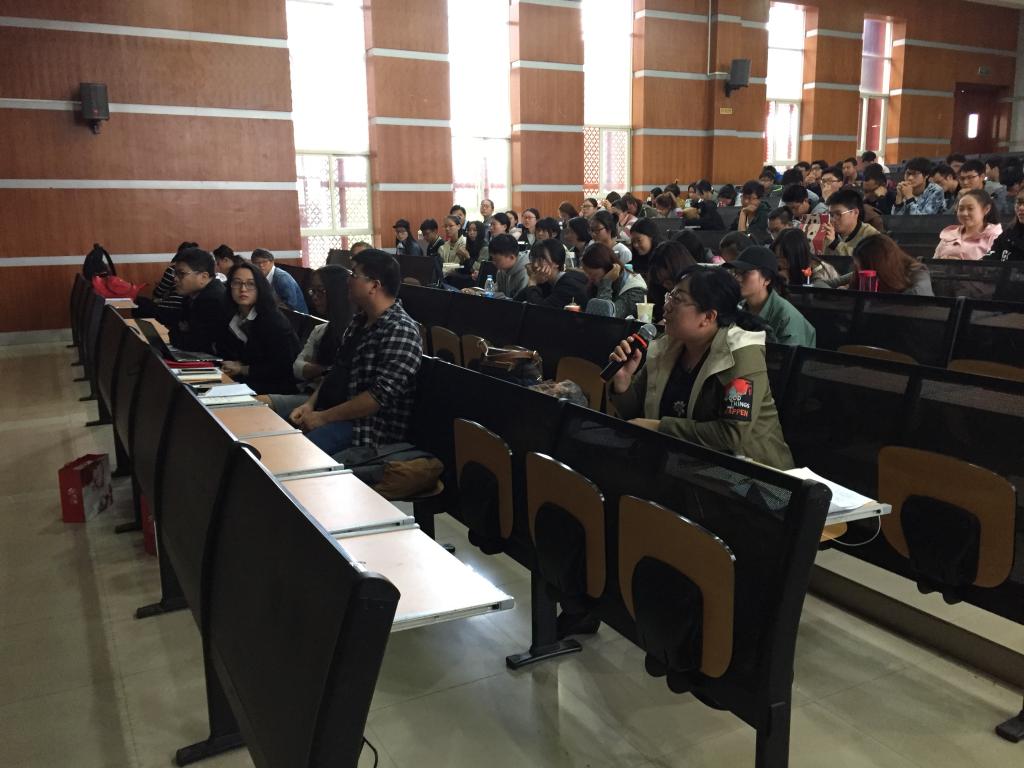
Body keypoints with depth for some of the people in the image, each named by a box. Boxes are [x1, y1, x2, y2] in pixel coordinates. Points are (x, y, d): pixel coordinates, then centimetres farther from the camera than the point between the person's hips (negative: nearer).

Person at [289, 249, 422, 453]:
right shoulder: (360, 320, 13)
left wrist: (323, 417, -19)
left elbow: (380, 396, -24)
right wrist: (310, 404, 3)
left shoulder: (401, 331, -18)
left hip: (370, 426, -9)